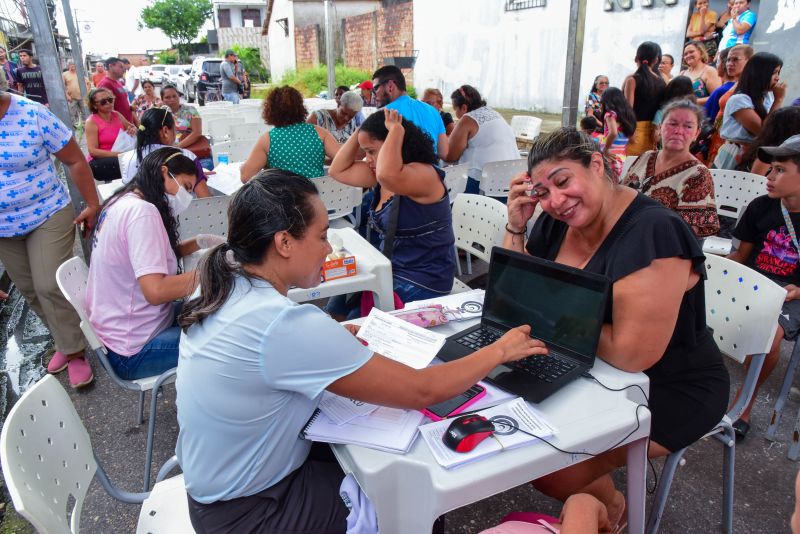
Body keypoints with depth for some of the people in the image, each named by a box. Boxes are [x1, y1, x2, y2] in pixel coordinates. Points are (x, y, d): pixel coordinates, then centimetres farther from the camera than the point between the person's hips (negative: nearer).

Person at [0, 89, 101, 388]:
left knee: (50, 286, -7)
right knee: (29, 290, 13)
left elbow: (75, 160, -9)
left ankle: (74, 351, 10)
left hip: (47, 216, -4)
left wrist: (92, 205, -6)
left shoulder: (33, 115, -17)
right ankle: (65, 339, 31)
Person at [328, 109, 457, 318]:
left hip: (422, 282, -8)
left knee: (359, 319, -14)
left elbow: (387, 175, -43)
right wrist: (360, 132, 0)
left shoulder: (423, 173, -21)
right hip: (390, 269, 8)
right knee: (337, 307, 0)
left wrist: (396, 129, -28)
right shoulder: (379, 175, 5)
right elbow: (338, 171, 9)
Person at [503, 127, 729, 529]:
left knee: (549, 473, -15)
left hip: (667, 391, -7)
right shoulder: (557, 221, -4)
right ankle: (590, 499, 24)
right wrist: (516, 225, -11)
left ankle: (610, 507, 20)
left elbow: (630, 354, -31)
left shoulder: (653, 232, -28)